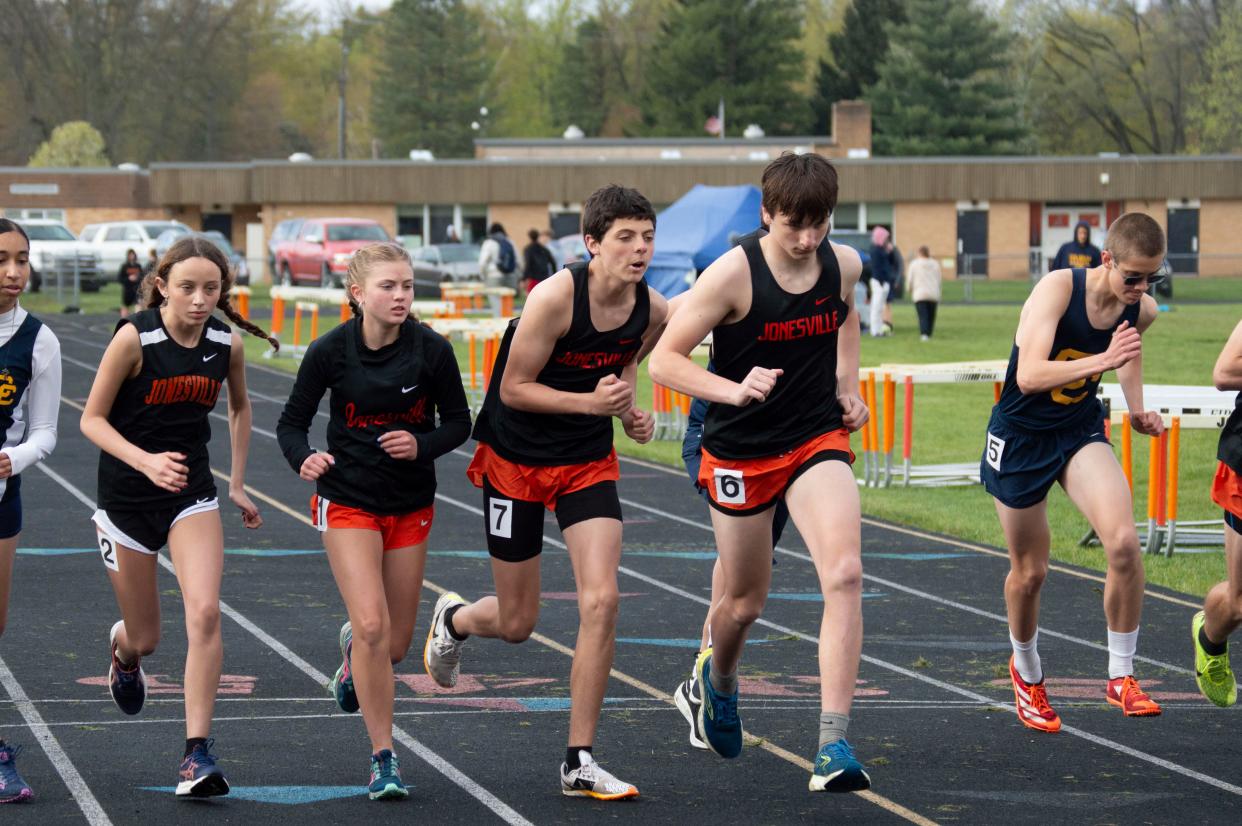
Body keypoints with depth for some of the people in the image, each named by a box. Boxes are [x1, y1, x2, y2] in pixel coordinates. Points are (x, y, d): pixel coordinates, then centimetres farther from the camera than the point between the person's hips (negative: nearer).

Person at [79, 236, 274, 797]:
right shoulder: (134, 338, -17)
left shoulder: (226, 345, -5)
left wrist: (238, 485, 15)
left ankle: (198, 752, -17)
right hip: (127, 497, -2)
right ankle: (122, 650, 49)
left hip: (192, 494, 2)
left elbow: (239, 407, 16)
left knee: (205, 613, -20)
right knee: (145, 639, 9)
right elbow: (92, 420, -12)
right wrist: (147, 461, -27)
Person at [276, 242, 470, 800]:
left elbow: (458, 421, 0)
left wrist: (422, 445, -20)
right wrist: (304, 458, -24)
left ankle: (352, 652, 48)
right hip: (348, 501, -2)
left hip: (411, 506, 2)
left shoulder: (431, 350, -11)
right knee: (373, 627, -16)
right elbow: (292, 422, -3)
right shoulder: (330, 351, -12)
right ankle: (383, 758, -5)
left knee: (396, 644, 9)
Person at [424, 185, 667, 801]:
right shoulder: (556, 297, -25)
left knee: (601, 600, -14)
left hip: (590, 462, 4)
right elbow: (513, 388, -18)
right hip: (517, 459, -4)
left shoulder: (653, 312, -9)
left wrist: (630, 413, -6)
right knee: (517, 624, 7)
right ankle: (454, 618, 46)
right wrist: (589, 402, -30)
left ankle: (578, 764, -5)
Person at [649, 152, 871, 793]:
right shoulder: (733, 274, -17)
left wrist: (847, 387, 10)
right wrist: (734, 390, -29)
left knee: (844, 573, -21)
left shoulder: (844, 265, -3)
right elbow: (664, 360, -15)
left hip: (818, 440, 2)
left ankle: (833, 746, -21)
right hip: (739, 451, -2)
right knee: (746, 601, 13)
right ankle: (715, 683, 51)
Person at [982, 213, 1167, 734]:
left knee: (1123, 541, -22)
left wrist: (1136, 407, 6)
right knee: (1029, 572, 9)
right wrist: (1102, 361, -49)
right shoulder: (1058, 289, -26)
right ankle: (1027, 675, 39)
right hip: (1020, 436, -3)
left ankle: (1121, 677, -7)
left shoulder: (1142, 311, -9)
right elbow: (1029, 377, -38)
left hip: (1081, 431, 3)